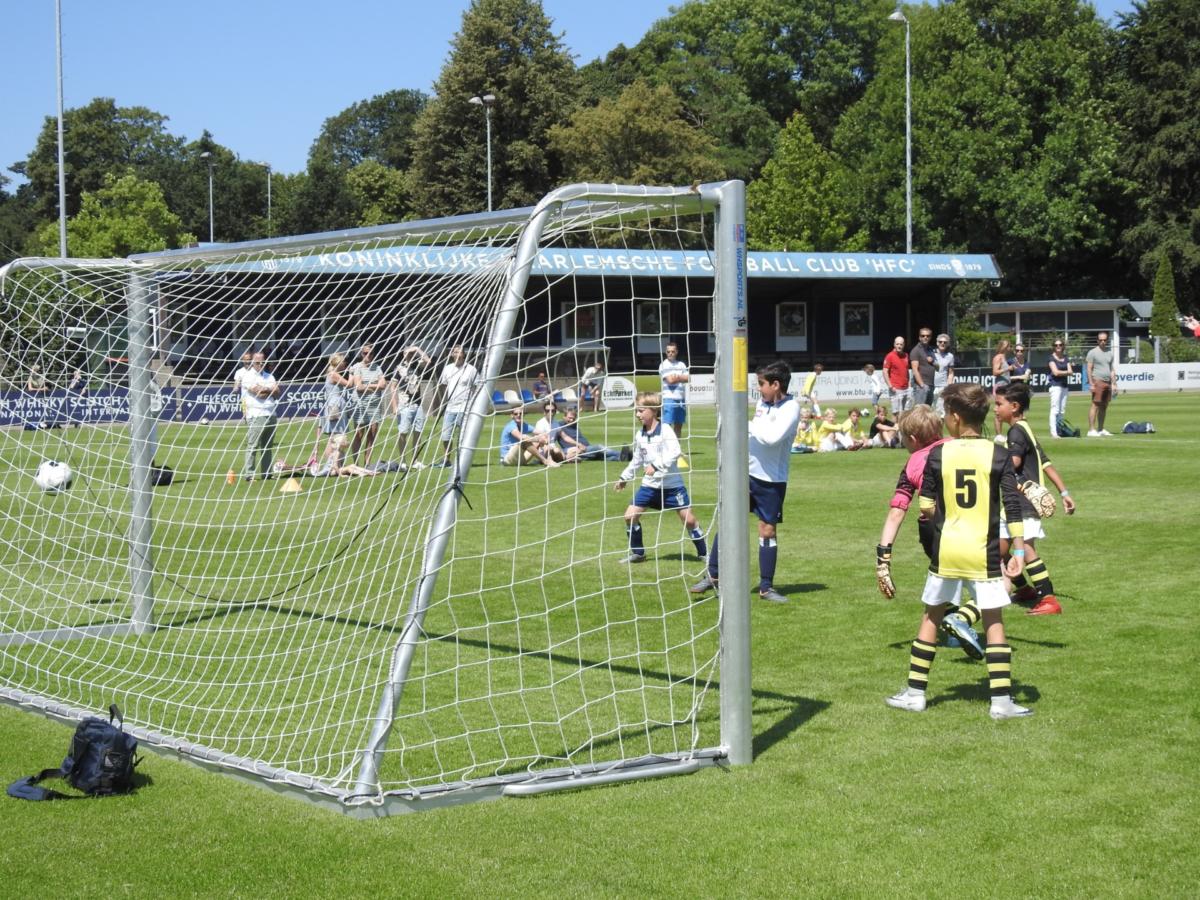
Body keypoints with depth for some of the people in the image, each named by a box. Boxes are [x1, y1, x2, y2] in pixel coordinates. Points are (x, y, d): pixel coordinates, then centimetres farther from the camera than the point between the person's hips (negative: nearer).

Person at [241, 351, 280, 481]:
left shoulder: (269, 377, 20)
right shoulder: (248, 376, 0)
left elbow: (277, 394, 8)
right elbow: (258, 392, -13)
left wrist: (264, 390, -7)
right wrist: (271, 389, 2)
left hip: (271, 415, 6)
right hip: (256, 415, -6)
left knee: (268, 447, 7)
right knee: (253, 446, -9)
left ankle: (266, 473, 12)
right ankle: (249, 474, -9)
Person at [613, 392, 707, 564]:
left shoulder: (665, 431, -14)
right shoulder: (639, 435, 5)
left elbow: (675, 453, -29)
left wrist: (656, 465, -37)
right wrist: (624, 477, 23)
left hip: (671, 484, -6)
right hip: (650, 485, 6)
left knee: (688, 519, -5)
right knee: (630, 515, -3)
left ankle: (704, 553, 13)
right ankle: (637, 553, 14)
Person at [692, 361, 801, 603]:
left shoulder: (791, 408, -15)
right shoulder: (763, 402, 5)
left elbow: (772, 437, -29)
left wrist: (746, 423, -19)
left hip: (772, 479, -6)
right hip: (746, 472, 6)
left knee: (768, 530, 2)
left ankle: (766, 587, 13)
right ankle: (713, 576, 16)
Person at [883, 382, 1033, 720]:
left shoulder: (938, 455, -3)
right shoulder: (998, 455, -4)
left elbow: (926, 507, 0)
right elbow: (1013, 506, -7)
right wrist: (1018, 550, -3)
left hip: (946, 550, 1)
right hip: (984, 552, -1)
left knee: (932, 617, 13)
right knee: (994, 621, 4)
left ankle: (915, 693, 16)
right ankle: (1001, 700, 0)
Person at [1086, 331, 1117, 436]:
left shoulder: (1110, 353, 16)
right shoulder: (1093, 352, -2)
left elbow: (1112, 370, 18)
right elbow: (1089, 369, -6)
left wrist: (1114, 384, 11)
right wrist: (1091, 384, -14)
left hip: (1108, 382, 6)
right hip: (1098, 381, -6)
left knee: (1104, 407, 8)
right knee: (1095, 405, -11)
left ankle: (1101, 430, 13)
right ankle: (1091, 430, -12)